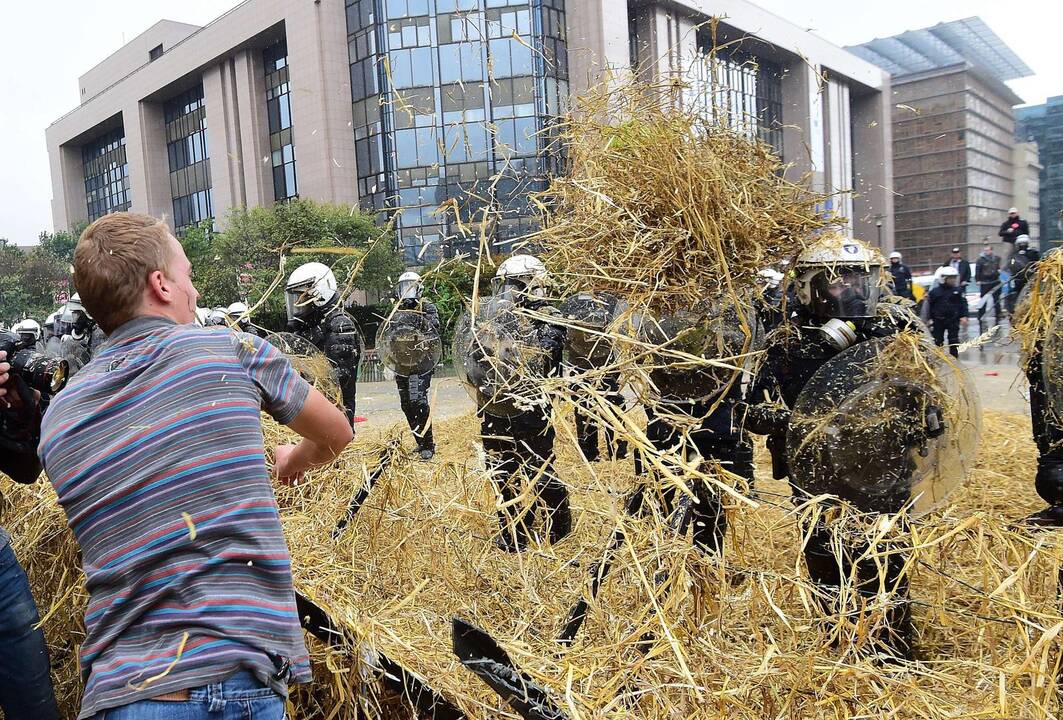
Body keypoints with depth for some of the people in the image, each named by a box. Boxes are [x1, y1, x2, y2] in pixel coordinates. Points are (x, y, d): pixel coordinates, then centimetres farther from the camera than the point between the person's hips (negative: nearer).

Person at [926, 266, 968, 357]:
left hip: (953, 320, -1)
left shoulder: (958, 291, 0)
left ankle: (954, 357, 11)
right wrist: (930, 318, 4)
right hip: (938, 320, 1)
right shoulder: (935, 292, -1)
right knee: (937, 340, 7)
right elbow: (929, 306, 5)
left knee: (953, 340, 2)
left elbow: (963, 304, 0)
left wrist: (964, 316, -9)